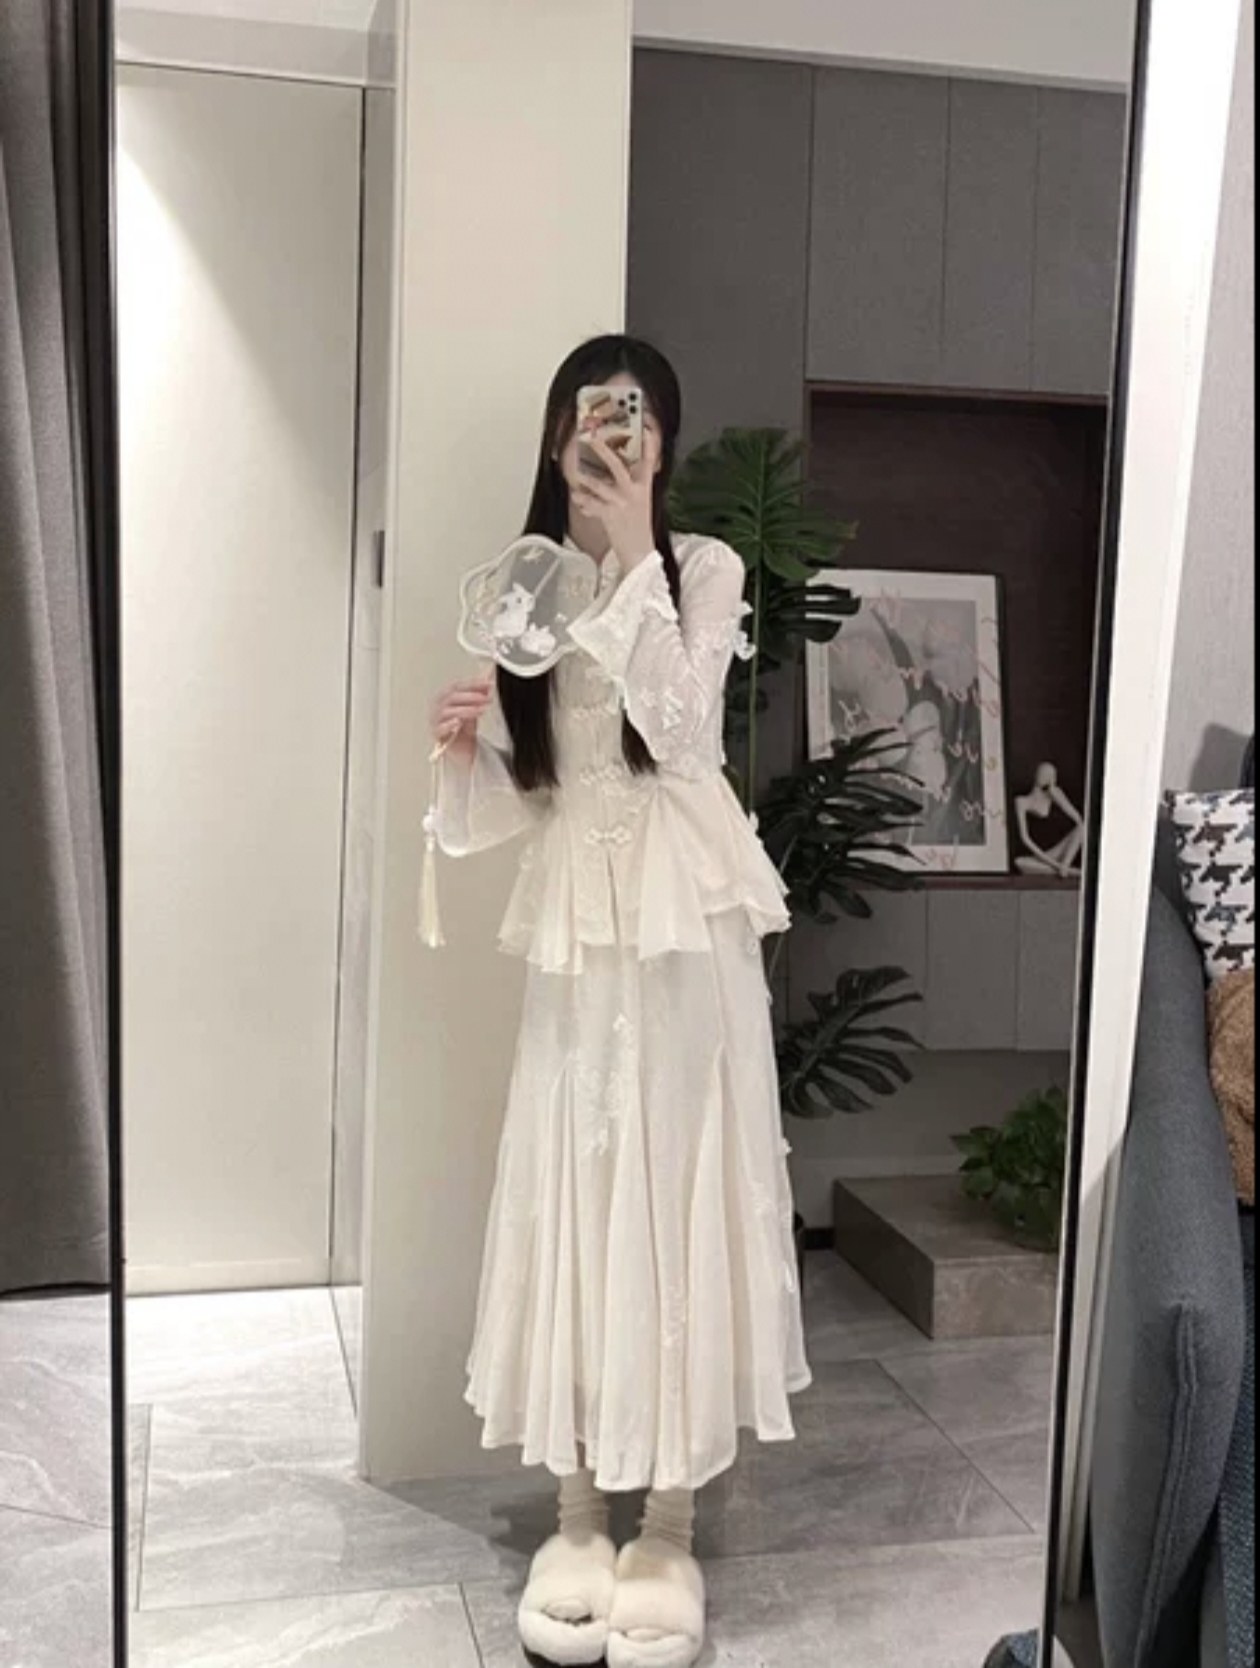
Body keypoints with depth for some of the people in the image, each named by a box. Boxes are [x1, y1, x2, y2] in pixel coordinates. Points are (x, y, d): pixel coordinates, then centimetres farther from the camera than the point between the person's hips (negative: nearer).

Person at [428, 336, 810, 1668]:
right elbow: (510, 801, 7)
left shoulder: (703, 569, 1)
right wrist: (466, 748, -14)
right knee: (572, 1193, 6)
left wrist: (632, 553, -18)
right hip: (573, 922, 3)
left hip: (686, 918, -3)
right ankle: (578, 1517, 21)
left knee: (682, 1186, 1)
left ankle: (670, 1529, 16)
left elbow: (680, 724, -16)